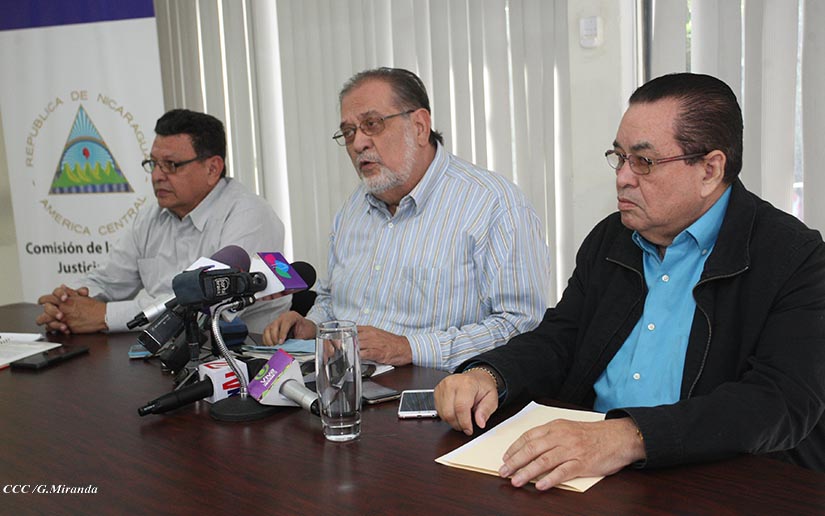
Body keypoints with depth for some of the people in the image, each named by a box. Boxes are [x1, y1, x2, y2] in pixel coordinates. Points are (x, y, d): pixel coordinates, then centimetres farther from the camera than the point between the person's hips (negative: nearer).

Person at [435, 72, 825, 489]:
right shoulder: (608, 239, 10)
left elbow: (784, 402, -21)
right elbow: (559, 339, 10)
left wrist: (628, 437, -35)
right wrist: (487, 375, -13)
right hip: (582, 473, 4)